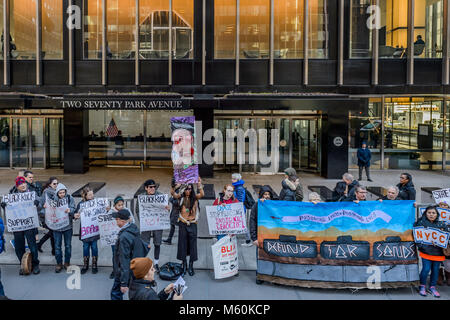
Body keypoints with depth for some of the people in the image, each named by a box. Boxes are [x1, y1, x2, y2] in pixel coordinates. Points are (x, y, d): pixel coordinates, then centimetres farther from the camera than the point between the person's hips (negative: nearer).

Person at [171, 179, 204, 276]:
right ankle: (184, 265, 19)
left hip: (192, 223, 0)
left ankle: (191, 266, 14)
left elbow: (202, 194, -19)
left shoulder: (195, 197, -1)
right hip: (182, 223, 1)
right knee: (182, 244, 6)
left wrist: (199, 184, -32)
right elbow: (174, 195, -17)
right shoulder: (181, 197, 0)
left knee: (192, 244, 3)